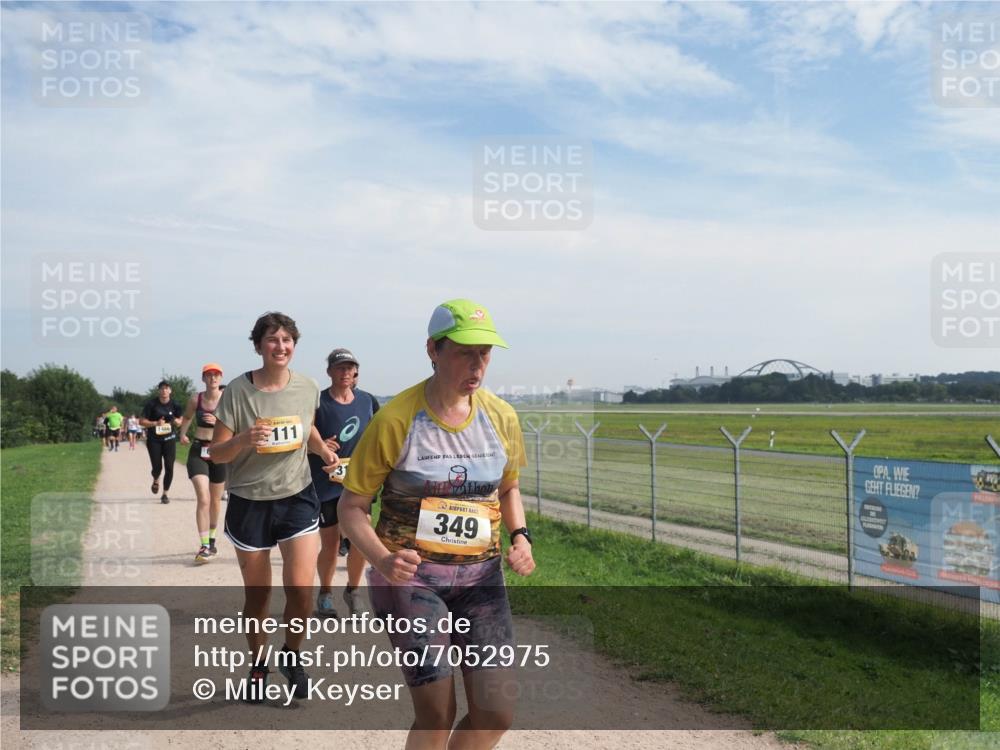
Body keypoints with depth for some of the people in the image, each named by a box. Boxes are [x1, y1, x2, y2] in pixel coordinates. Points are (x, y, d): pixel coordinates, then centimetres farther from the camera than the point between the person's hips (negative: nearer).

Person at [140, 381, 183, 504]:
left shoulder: (174, 404, -2)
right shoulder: (151, 404, -8)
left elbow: (179, 422, 9)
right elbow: (142, 421, -6)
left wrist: (177, 422, -14)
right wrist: (155, 423, -22)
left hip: (169, 439, 1)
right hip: (154, 440, -1)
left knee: (169, 467, -6)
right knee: (157, 467, -3)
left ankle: (165, 494, 10)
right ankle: (156, 480, 35)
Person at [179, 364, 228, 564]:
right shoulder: (196, 400, 0)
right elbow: (187, 417, 21)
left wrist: (217, 422, -24)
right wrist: (183, 434, 5)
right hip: (198, 451, 0)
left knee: (215, 500, 15)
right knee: (203, 499, -14)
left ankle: (212, 540, 35)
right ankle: (204, 546, -13)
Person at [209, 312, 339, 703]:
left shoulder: (308, 388, -3)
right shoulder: (238, 391, -12)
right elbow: (217, 453, -10)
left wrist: (324, 450, -1)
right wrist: (244, 440, -30)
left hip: (298, 497, 1)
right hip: (249, 502, -1)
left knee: (301, 590, -10)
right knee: (257, 595, 11)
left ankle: (292, 655, 20)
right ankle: (258, 666, 36)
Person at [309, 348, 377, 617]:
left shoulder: (367, 401, 5)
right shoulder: (318, 402, -7)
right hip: (325, 483, -2)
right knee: (330, 545, 5)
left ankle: (353, 589, 17)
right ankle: (325, 593, 29)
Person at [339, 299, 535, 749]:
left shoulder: (502, 417, 0)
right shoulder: (395, 420, -12)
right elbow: (351, 506, -6)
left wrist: (520, 536, -1)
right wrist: (382, 559, -24)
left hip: (481, 576, 4)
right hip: (410, 577, -4)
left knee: (496, 712, -1)